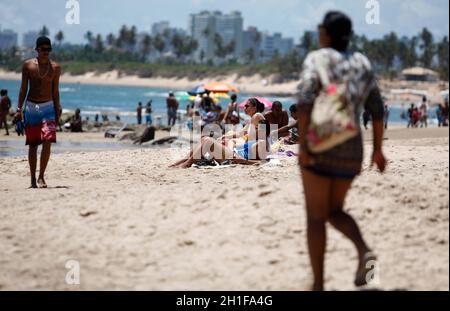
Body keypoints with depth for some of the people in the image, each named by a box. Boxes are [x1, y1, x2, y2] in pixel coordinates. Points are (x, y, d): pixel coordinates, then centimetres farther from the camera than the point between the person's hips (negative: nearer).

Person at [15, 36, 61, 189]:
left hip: (48, 107, 0)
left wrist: (57, 111, 5)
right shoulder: (28, 65, 2)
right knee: (32, 144, 4)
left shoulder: (55, 68, 3)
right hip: (31, 107, 0)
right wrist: (19, 109, 0)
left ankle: (41, 176, -8)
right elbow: (23, 89, 5)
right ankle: (33, 179, 12)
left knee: (47, 141, -15)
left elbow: (55, 91, 8)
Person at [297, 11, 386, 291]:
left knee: (316, 217, 4)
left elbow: (306, 101, -18)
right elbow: (377, 109, 9)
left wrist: (302, 146, -20)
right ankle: (364, 251, -9)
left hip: (320, 146, -5)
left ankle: (318, 286, 1)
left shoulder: (316, 59, -4)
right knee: (335, 212, 20)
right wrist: (378, 149, 16)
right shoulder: (362, 63, 10)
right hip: (351, 149, 5)